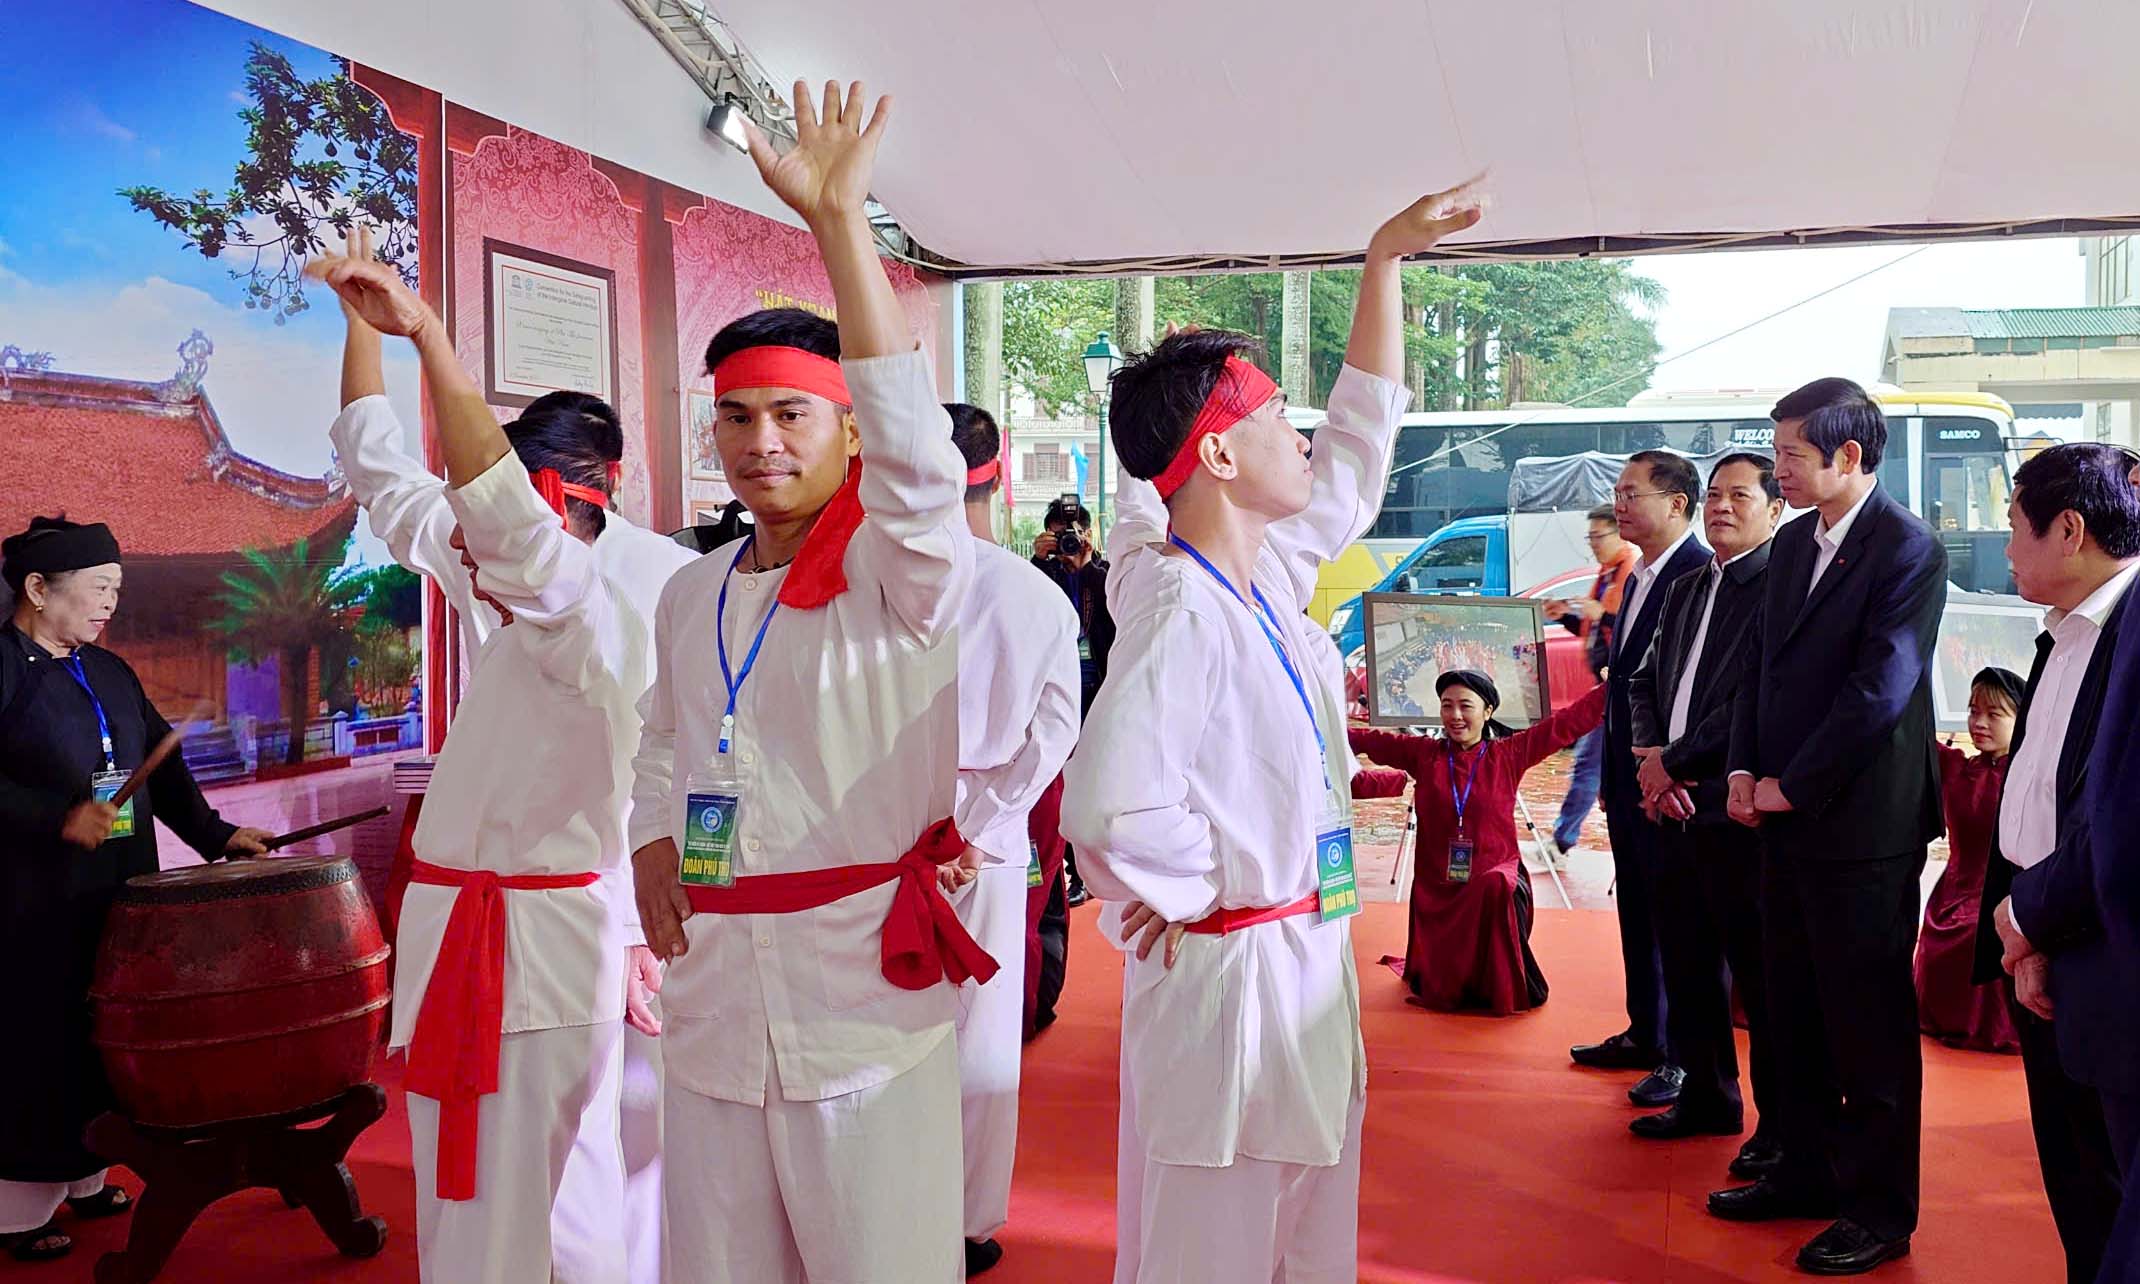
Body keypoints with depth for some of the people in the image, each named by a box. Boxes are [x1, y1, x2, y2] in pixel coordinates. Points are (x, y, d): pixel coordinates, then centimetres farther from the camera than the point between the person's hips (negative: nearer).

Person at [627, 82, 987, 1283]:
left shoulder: (899, 575, -7)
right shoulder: (691, 592, 12)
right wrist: (652, 845, 6)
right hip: (712, 980, 6)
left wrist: (839, 219, -29)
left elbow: (914, 444, -26)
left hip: (865, 973, -5)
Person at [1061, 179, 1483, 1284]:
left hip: (1304, 964, 9)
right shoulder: (1182, 609, -23)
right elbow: (1110, 802, -36)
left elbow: (1360, 445, 17)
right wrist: (1192, 892, -17)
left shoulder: (1265, 578, 6)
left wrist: (1385, 261, 18)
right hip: (1228, 975, -9)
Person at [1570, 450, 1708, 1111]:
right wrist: (1613, 770, 16)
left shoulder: (1703, 575, -16)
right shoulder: (1638, 578, 14)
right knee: (1637, 907, 18)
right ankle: (1646, 1036, 32)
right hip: (1630, 774, 10)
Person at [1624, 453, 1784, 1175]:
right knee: (1687, 965, 17)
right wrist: (1649, 758, 0)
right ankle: (1708, 1096, 31)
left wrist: (1674, 761, -12)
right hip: (1676, 809, 8)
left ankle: (1782, 1120, 14)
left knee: (1761, 973, 0)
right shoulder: (1686, 590, 18)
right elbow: (1646, 681, 18)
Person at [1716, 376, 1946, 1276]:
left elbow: (1878, 690, -19)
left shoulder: (1908, 549, -13)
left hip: (1863, 822, -8)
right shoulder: (1794, 542, 11)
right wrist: (1745, 770, 3)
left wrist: (1791, 785, -14)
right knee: (1794, 1008, 16)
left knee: (1869, 1018, 3)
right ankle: (1808, 1172, 30)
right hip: (1789, 818, 8)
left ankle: (1880, 1208, 16)